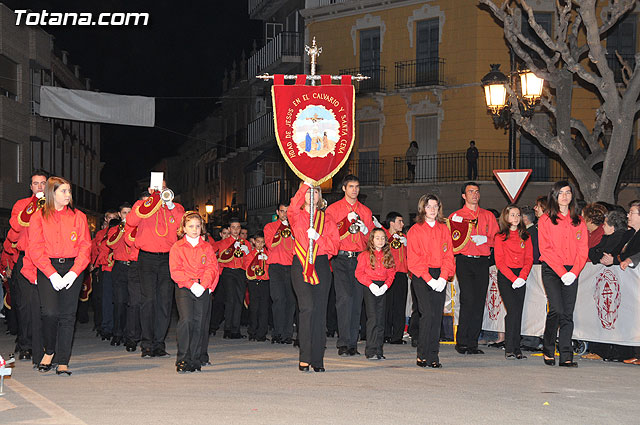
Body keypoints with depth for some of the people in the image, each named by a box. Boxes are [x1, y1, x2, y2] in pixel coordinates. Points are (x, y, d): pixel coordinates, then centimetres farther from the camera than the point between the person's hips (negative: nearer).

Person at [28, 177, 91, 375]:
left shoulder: (78, 217, 10)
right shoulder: (39, 217, 5)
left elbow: (85, 247, 4)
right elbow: (36, 249, -2)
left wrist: (73, 273, -10)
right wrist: (52, 274, -13)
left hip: (73, 268, 2)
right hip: (47, 268, -1)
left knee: (67, 314, -3)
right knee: (50, 312, -17)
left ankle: (63, 362, 3)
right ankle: (49, 351, 9)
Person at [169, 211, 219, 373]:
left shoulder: (207, 247, 14)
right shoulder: (177, 247, 8)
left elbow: (212, 268, 4)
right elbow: (176, 270, -2)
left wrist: (202, 285, -13)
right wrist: (191, 284, -15)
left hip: (203, 290, 2)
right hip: (184, 289, -2)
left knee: (200, 323, -2)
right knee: (186, 320, -18)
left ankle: (196, 359, 7)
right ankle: (182, 360, -14)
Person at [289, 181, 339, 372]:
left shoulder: (326, 219, 15)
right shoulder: (296, 216, 9)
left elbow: (334, 246, 6)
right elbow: (293, 207, -18)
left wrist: (317, 237, -9)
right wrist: (306, 184, -19)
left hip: (321, 265, 2)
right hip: (301, 265, -2)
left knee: (320, 311, 1)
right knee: (307, 307, -16)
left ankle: (317, 359, 7)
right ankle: (304, 357, -11)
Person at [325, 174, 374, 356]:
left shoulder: (365, 211, 17)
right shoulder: (333, 209, 7)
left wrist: (365, 230, -4)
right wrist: (347, 220, -10)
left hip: (360, 259, 3)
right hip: (341, 258, -3)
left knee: (357, 300, 1)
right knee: (345, 297, -15)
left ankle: (353, 343, 6)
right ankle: (343, 343, -14)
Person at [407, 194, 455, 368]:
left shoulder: (444, 229, 14)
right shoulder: (415, 230, 1)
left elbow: (449, 255, 9)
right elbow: (414, 259, -4)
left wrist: (443, 277, -5)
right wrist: (429, 279, -13)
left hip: (440, 277, 4)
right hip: (421, 276, -4)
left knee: (437, 316, 0)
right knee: (428, 313, -15)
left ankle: (433, 357, 4)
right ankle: (422, 356, -8)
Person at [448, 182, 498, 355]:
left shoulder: (488, 216, 16)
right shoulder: (455, 216, 10)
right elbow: (451, 243, 7)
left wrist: (485, 239, -6)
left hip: (482, 262, 3)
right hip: (464, 261, -3)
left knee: (479, 303, 0)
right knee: (468, 300, -14)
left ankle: (472, 343, 5)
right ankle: (461, 342, -7)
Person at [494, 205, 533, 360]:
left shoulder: (526, 237, 13)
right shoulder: (500, 237, 2)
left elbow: (529, 259, 7)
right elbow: (499, 261, -4)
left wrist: (522, 277, -9)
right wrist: (513, 278, -13)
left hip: (521, 277, 3)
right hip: (505, 276, -3)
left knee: (518, 312, 1)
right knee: (513, 310, -14)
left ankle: (517, 349, 5)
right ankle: (509, 349, -12)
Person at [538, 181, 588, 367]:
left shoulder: (579, 221, 13)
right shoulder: (545, 219, 3)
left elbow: (583, 249, 8)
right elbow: (545, 249, -5)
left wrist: (573, 272, -8)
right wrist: (561, 272, -13)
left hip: (572, 272, 3)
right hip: (551, 270, -3)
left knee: (568, 314, -2)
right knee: (557, 310, -16)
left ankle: (566, 356, -1)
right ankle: (548, 350, 2)